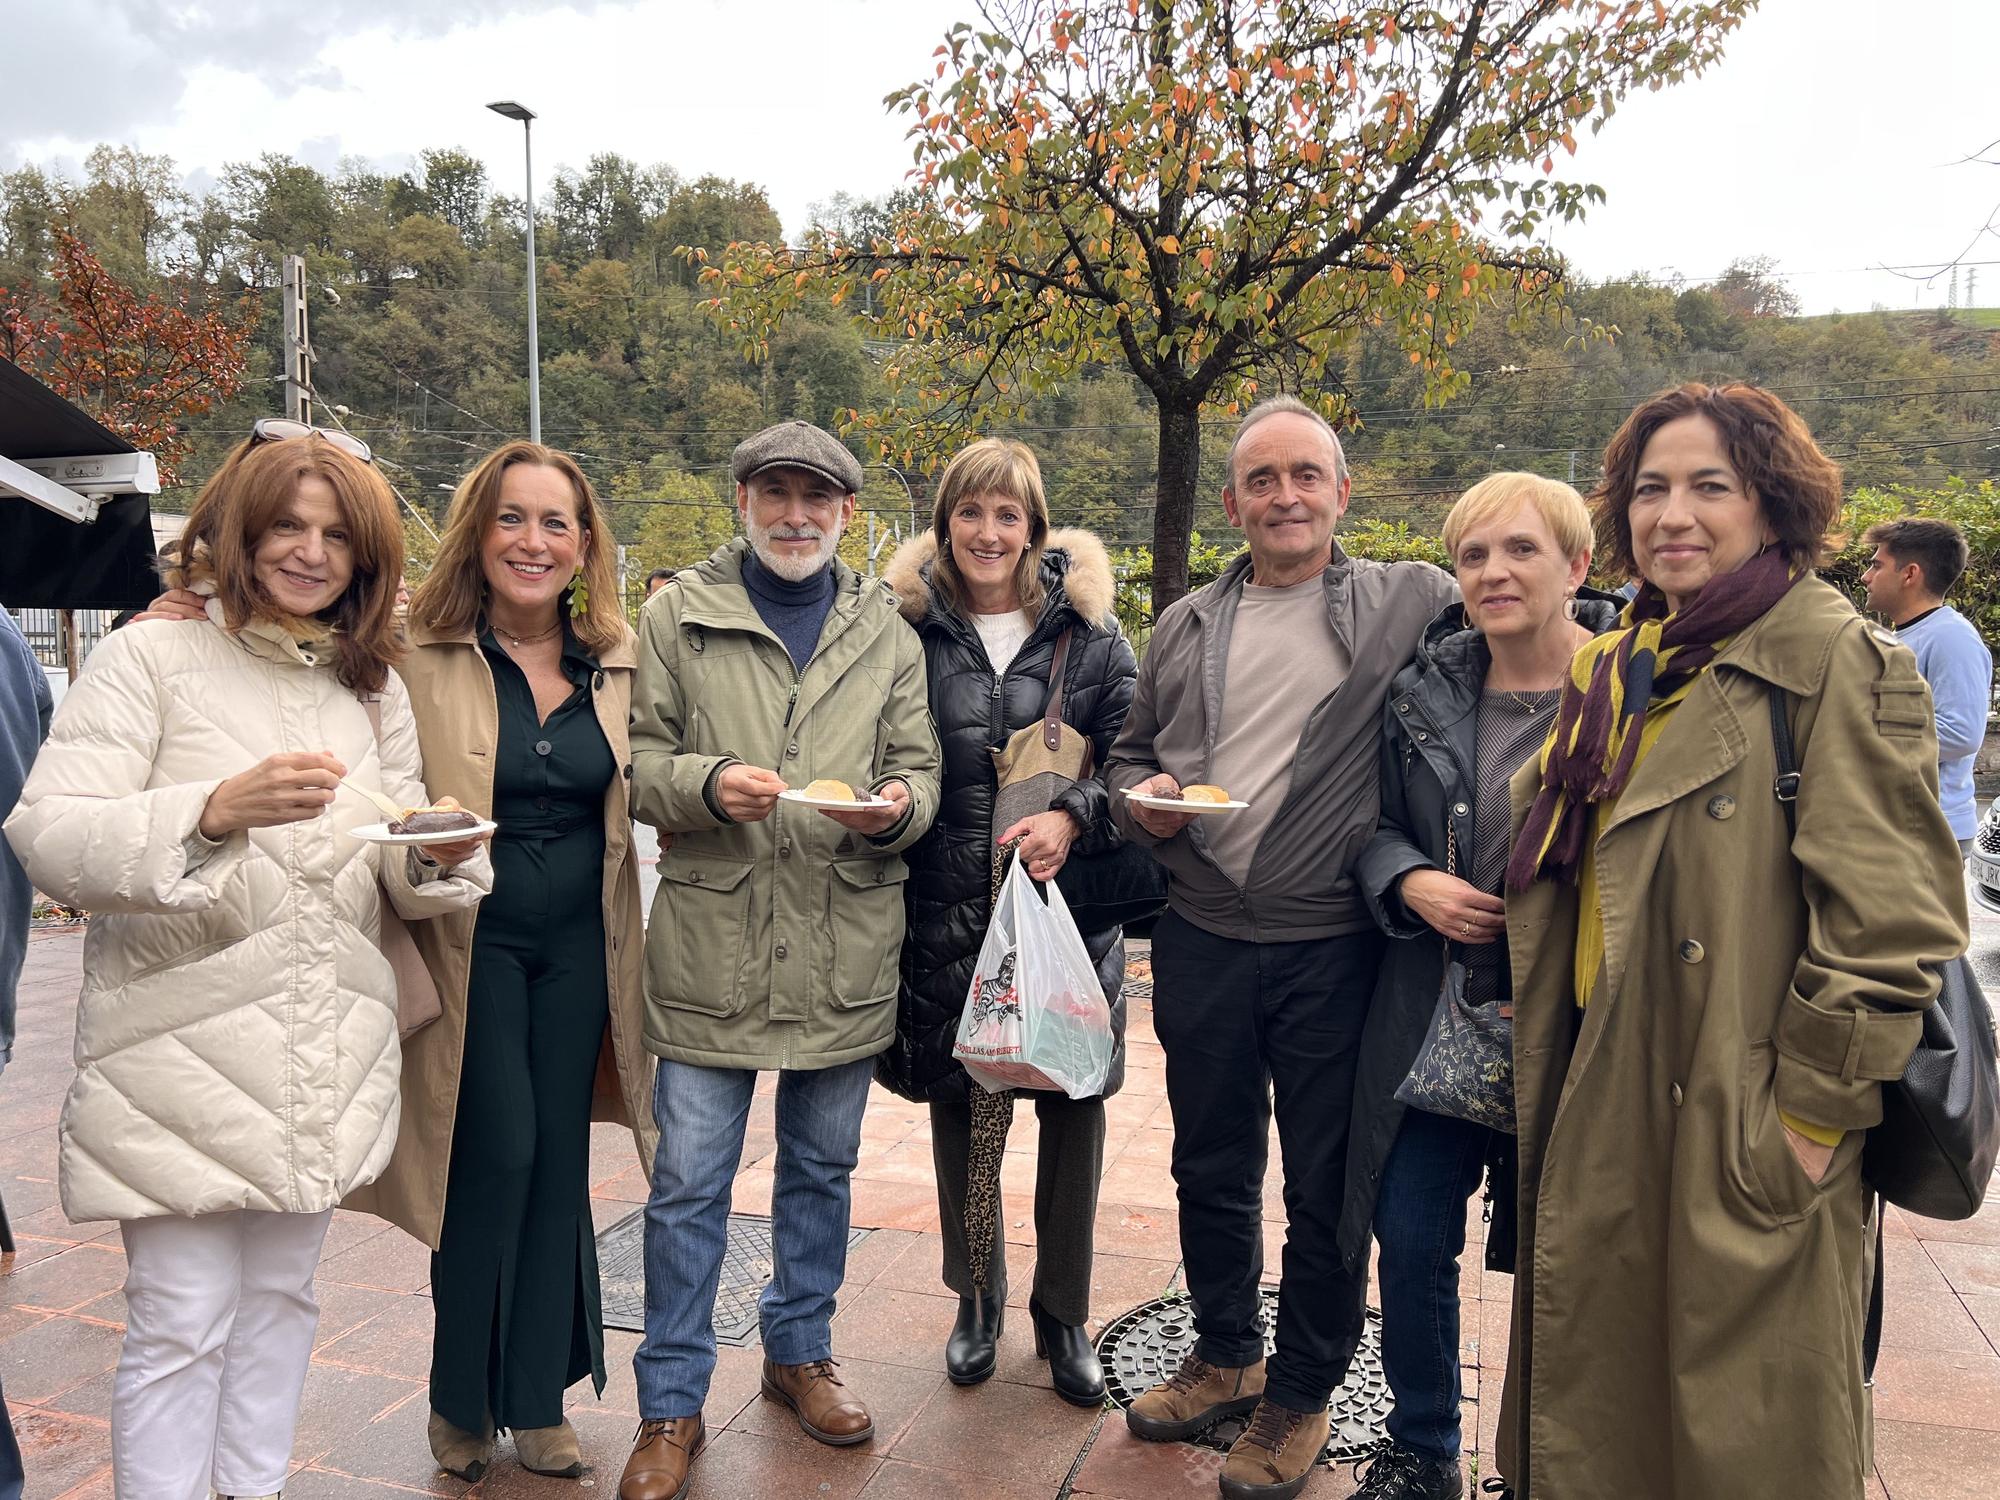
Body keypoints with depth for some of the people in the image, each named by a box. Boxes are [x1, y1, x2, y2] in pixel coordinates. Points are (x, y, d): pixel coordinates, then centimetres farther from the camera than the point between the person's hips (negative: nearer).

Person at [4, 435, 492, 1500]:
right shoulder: (152, 657, -5)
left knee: (280, 1294, 16)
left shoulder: (375, 685, 11)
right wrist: (216, 809, -29)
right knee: (182, 1324, 0)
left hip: (328, 1053, 5)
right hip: (182, 1045, -5)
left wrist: (439, 851, -12)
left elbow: (398, 867, 11)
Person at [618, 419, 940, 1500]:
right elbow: (637, 762, 0)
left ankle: (799, 1352, 39)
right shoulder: (679, 615, 2)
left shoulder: (886, 631, 9)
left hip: (844, 949, 3)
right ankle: (671, 1405, 24)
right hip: (711, 943, -2)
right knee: (689, 1184, 6)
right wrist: (708, 785, -20)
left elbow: (920, 767, 9)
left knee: (822, 1169, 18)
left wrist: (898, 804, -14)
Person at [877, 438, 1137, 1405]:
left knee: (1073, 1106, 8)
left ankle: (1063, 1313, 29)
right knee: (958, 1107, 13)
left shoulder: (1087, 631, 1)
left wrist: (1072, 817, -18)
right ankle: (976, 1299, 36)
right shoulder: (909, 630, 2)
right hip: (948, 917, 1)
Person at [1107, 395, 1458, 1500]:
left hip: (1337, 950, -3)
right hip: (1202, 942, 4)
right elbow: (1128, 752, 17)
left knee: (1326, 1185, 9)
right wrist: (1142, 801, -6)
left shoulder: (1411, 603, -2)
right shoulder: (1186, 626, 10)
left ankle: (1302, 1394, 30)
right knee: (1210, 1167, 17)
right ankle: (1224, 1356, 40)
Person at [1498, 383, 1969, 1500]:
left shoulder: (1838, 662, -12)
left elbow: (1889, 917, -17)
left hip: (1745, 1142, -7)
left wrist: (1814, 1111, -16)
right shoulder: (1619, 673, 12)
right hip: (1602, 1117, 7)